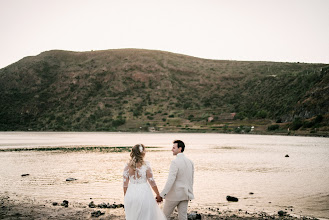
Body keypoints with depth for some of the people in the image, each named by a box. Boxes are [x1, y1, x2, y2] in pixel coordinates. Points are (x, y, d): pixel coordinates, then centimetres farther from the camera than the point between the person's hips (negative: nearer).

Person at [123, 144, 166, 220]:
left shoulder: (127, 166, -2)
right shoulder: (146, 165, -10)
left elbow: (125, 183, 1)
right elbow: (151, 181, -7)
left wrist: (126, 197, 13)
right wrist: (158, 194, 5)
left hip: (131, 194, 3)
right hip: (144, 193, -3)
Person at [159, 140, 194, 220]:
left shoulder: (175, 162, -18)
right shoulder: (190, 162, 6)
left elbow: (171, 180, -24)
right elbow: (191, 179, 13)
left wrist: (161, 195, -23)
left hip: (174, 194, -7)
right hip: (185, 195, 7)